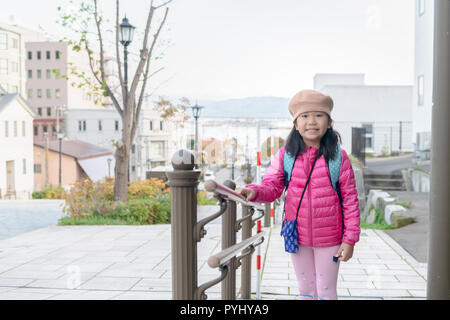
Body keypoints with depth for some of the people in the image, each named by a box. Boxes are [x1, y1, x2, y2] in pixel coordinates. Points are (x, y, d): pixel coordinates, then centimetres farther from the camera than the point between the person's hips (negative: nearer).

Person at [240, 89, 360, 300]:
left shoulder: (338, 157, -11)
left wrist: (350, 239, -8)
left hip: (329, 237, -2)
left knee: (326, 292, 12)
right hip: (297, 236, 3)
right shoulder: (285, 155, -4)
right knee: (305, 291, 20)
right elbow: (272, 186, -6)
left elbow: (350, 199, -7)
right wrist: (254, 192, -30)